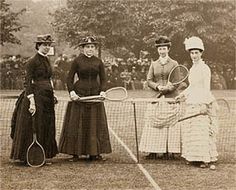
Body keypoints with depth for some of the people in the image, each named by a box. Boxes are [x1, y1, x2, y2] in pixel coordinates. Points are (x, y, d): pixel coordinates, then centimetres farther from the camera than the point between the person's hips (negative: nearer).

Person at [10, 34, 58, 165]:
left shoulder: (46, 60, 14)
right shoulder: (32, 61, -9)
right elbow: (28, 82, -14)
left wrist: (52, 96, 16)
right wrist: (32, 101, -22)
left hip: (47, 98, 8)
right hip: (36, 96, -8)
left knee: (47, 127, 8)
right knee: (34, 127, -3)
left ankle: (44, 155, 16)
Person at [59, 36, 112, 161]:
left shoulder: (98, 62, 7)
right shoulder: (77, 61, 0)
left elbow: (103, 79, 8)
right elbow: (69, 78, 0)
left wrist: (102, 91, -9)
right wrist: (72, 92, -13)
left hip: (95, 95, 3)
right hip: (79, 95, -2)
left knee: (95, 125, 4)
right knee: (76, 125, 1)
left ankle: (94, 153, 12)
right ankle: (75, 153, 8)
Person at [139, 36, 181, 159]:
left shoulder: (174, 64, 5)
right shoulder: (154, 64, 13)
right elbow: (149, 81, 8)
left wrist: (168, 88, -16)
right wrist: (157, 86, -10)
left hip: (171, 98, -2)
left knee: (171, 124, -4)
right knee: (154, 124, -2)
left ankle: (170, 151, 0)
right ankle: (154, 151, 1)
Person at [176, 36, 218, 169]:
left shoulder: (204, 68, -9)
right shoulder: (192, 69, 15)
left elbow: (206, 88, -13)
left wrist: (205, 104, -19)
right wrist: (182, 95, 22)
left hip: (202, 104, -8)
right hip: (192, 103, 8)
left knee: (203, 131, -7)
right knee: (190, 130, 8)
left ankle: (206, 159, -1)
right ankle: (194, 157, 16)